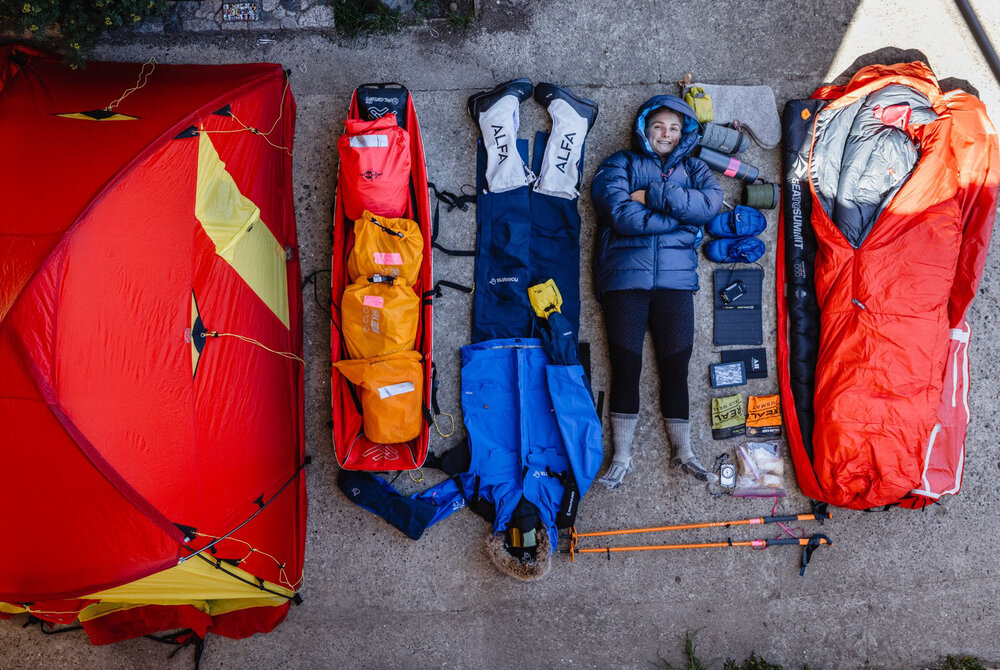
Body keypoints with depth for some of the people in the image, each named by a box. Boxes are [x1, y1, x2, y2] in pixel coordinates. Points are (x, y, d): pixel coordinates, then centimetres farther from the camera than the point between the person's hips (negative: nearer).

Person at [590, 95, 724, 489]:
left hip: (675, 277, 2)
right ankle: (622, 456, 4)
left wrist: (652, 195, -9)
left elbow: (711, 203, -4)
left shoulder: (692, 168, 20)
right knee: (626, 366, -3)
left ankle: (682, 451, 11)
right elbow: (623, 216, -9)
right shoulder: (621, 165, 11)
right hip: (625, 275, -2)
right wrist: (682, 213, -7)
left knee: (676, 366, 0)